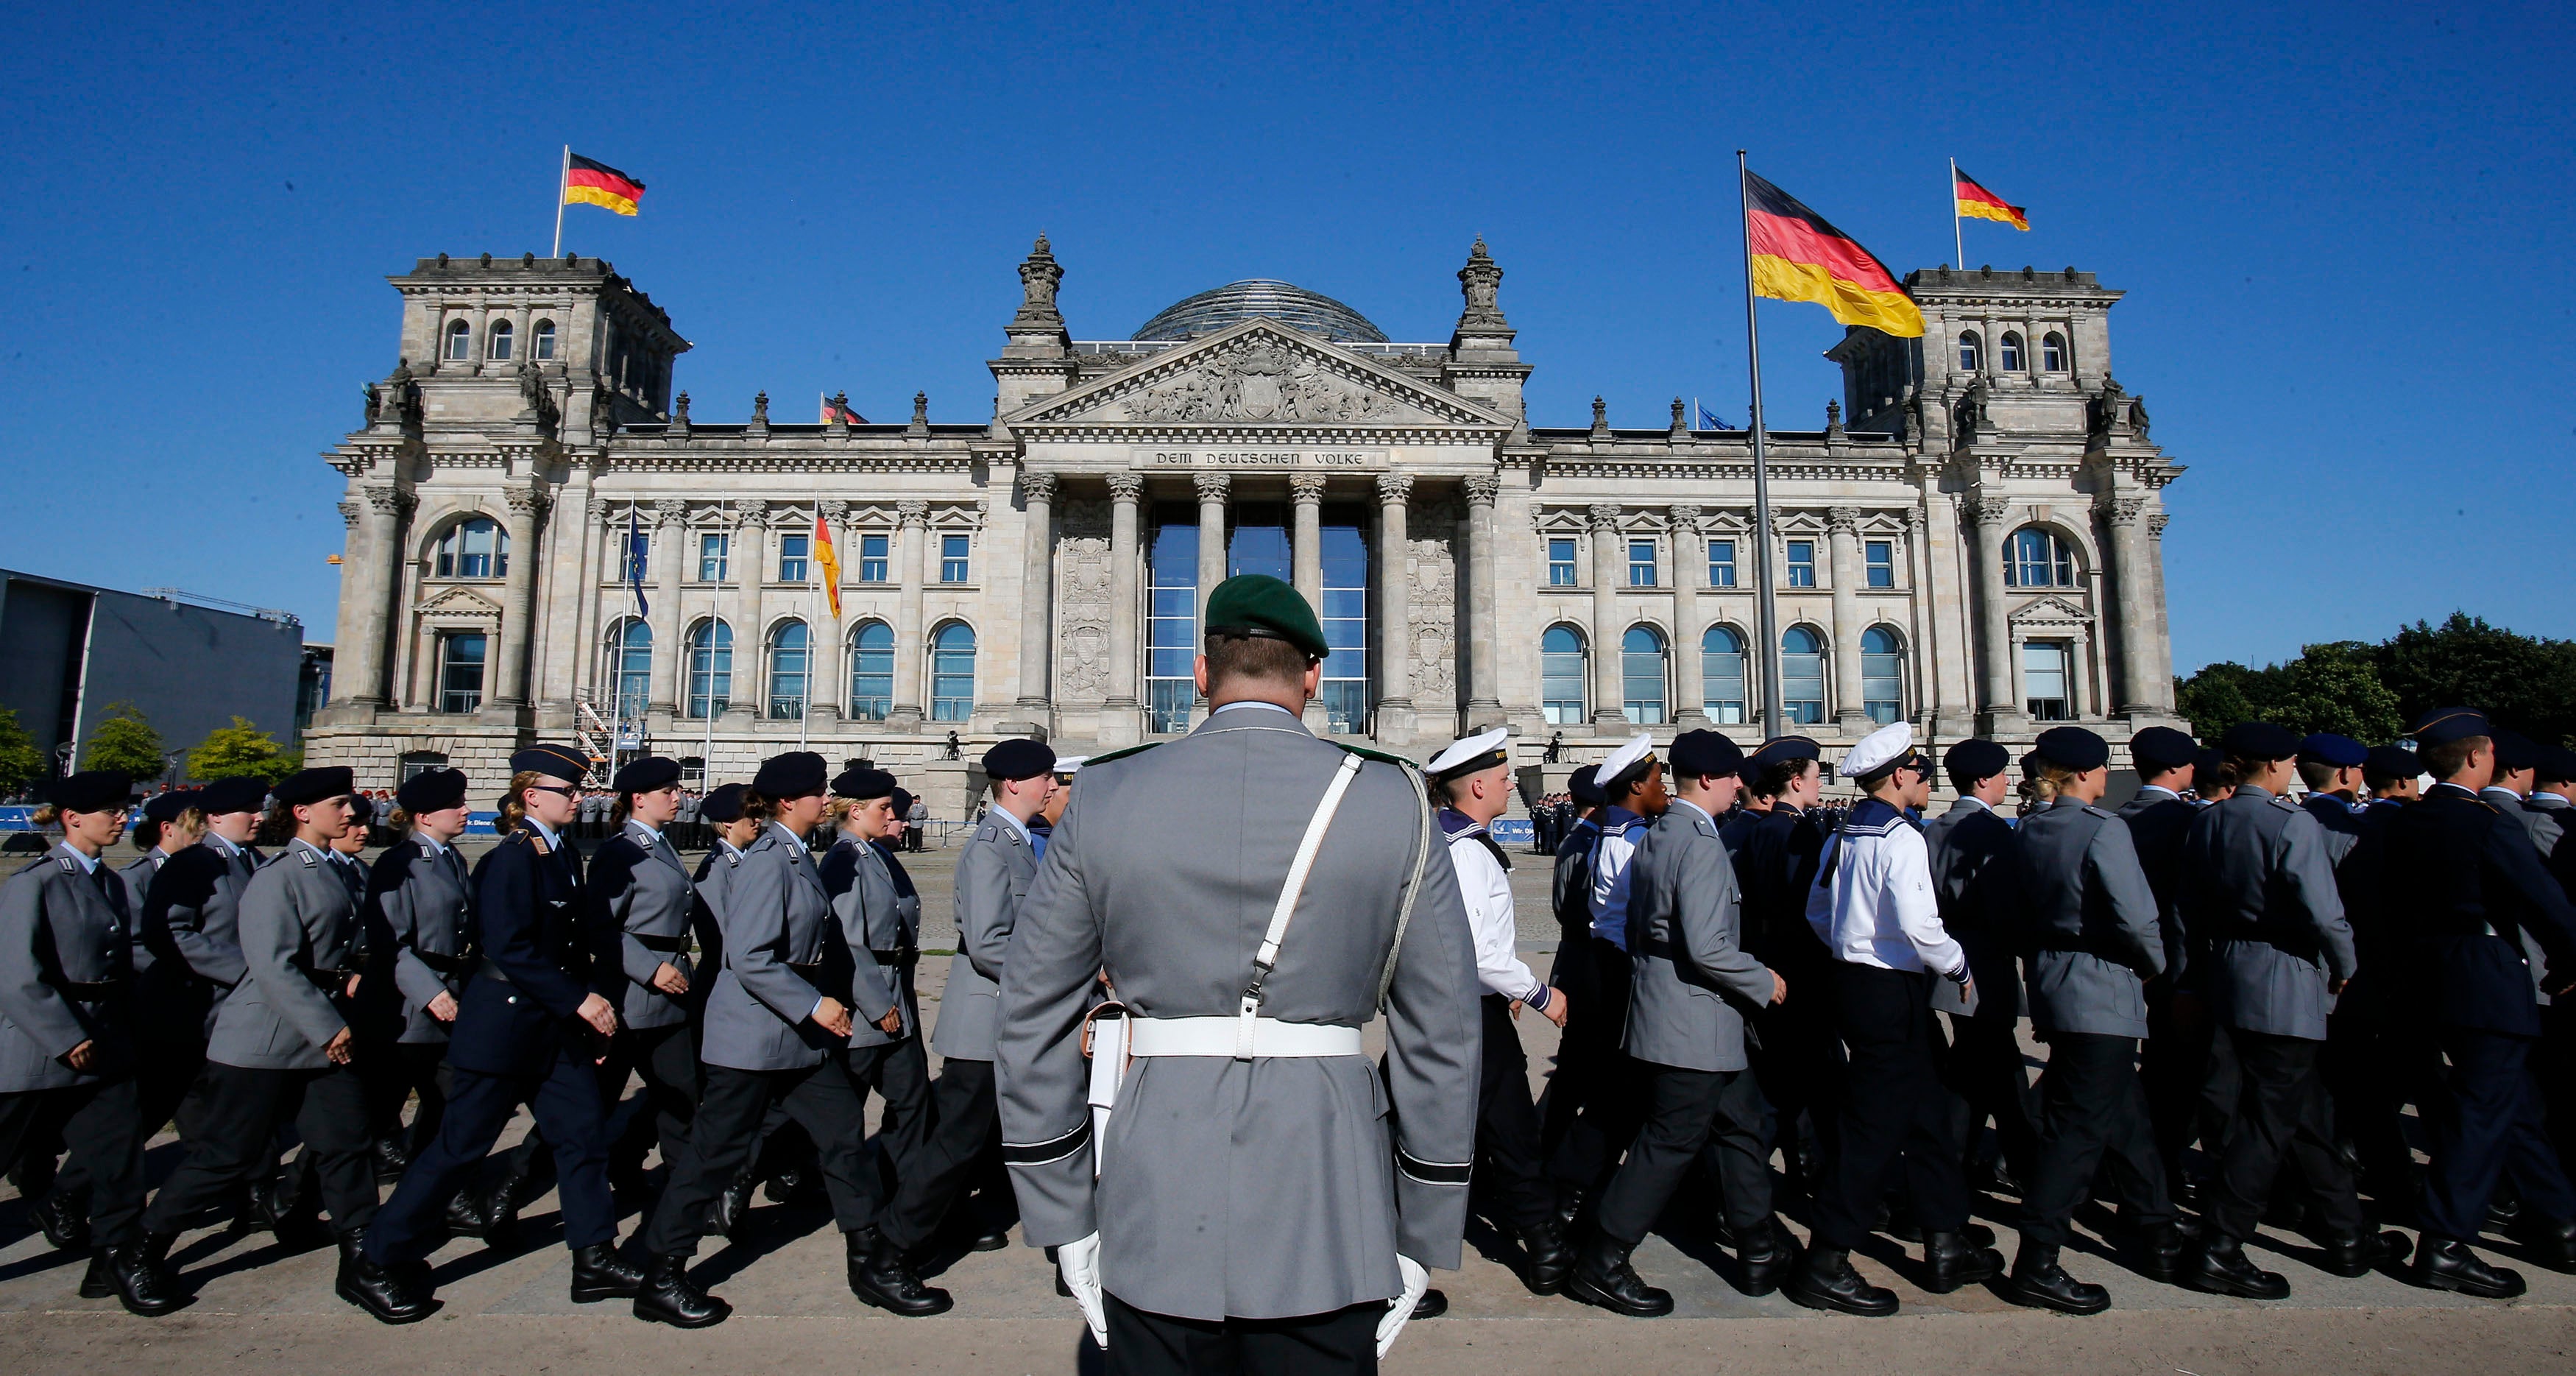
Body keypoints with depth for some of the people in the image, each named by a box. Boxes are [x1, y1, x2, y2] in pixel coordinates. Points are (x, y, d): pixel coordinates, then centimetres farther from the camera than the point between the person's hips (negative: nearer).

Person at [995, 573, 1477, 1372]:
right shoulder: (1395, 804, -4)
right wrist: (1421, 1243, 7)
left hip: (1152, 1233, 1)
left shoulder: (1105, 801, -1)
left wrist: (1067, 1226, 10)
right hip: (1327, 1234, 0)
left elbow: (1033, 1026, 2)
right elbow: (1442, 1039, -2)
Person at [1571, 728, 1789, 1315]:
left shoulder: (1656, 837, 10)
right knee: (1670, 1145, 0)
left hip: (1663, 1011, 10)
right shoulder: (1701, 843, -20)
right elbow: (1707, 947, -25)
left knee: (1745, 1127, 19)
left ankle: (1761, 1251, 32)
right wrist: (1765, 981, -11)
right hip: (1694, 1026, -10)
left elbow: (1638, 930, 16)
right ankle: (1601, 1264, 10)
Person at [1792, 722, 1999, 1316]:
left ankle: (1947, 1249, 29)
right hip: (1891, 993, -9)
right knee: (1876, 1129, -2)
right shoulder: (1900, 838, -17)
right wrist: (1960, 966, -8)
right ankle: (1825, 1266, 4)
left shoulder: (1843, 835, 10)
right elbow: (1918, 925, -24)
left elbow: (1817, 913, 15)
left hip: (1853, 978, 9)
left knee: (1925, 1117, 18)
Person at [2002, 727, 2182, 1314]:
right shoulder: (2103, 830, -16)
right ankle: (2036, 1265, 0)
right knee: (2079, 1128, -3)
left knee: (2124, 1112, 22)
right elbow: (2137, 919, -19)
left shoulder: (2028, 832, 7)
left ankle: (2158, 1236, 36)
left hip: (2051, 984, 8)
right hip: (2101, 994, -8)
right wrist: (2155, 967, -1)